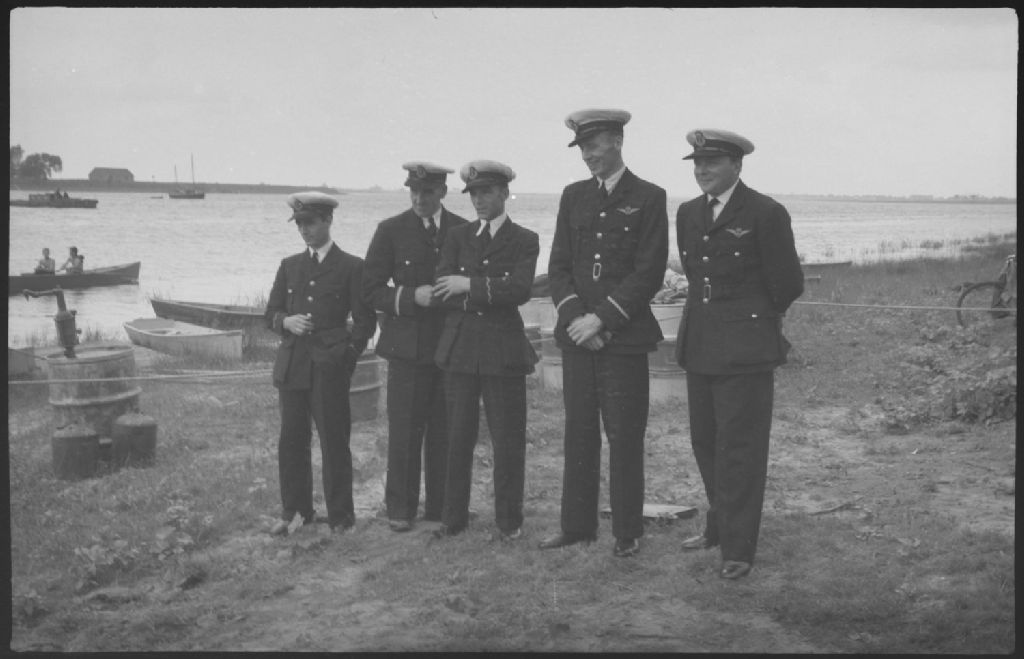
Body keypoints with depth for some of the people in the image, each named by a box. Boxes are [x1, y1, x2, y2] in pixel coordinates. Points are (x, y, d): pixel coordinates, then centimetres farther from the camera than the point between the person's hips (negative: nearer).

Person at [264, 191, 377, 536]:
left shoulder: (351, 267, 1)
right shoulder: (290, 265, 15)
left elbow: (365, 321, 2)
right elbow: (271, 313, 16)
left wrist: (347, 356, -7)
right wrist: (286, 321, -5)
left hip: (330, 367, -4)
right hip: (291, 364, 4)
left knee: (334, 441, -1)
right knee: (291, 440, 6)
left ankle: (339, 517, 10)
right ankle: (293, 511, 19)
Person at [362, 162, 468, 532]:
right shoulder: (391, 231, 3)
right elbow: (371, 289, 1)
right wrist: (411, 297, -13)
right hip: (406, 346, -1)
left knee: (445, 432, 4)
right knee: (404, 431, -1)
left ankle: (441, 508, 14)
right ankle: (400, 509, 10)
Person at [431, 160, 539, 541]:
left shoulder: (525, 240, 3)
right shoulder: (457, 237, 12)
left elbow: (520, 290, -13)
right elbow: (443, 291, 0)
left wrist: (471, 286, -14)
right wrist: (492, 290, -8)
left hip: (504, 350, -2)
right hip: (459, 348, 3)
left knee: (508, 441, 1)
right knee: (457, 438, 6)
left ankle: (509, 520, 12)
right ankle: (453, 518, 15)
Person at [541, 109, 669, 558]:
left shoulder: (648, 198, -2)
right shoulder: (573, 196, 12)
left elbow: (649, 273, -9)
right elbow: (558, 266, 8)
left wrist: (602, 318, -14)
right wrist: (575, 317, -8)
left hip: (623, 337, -4)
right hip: (576, 335, 4)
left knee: (624, 438, 0)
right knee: (579, 434, 9)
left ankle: (627, 532, 11)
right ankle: (577, 526, 18)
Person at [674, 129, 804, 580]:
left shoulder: (765, 214, -8)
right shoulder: (688, 214, 11)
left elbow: (788, 284, -3)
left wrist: (755, 318, 10)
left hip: (745, 349, -6)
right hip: (699, 346, 7)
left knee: (740, 449, -3)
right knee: (706, 443, 13)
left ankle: (738, 549, 4)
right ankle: (720, 526, 30)